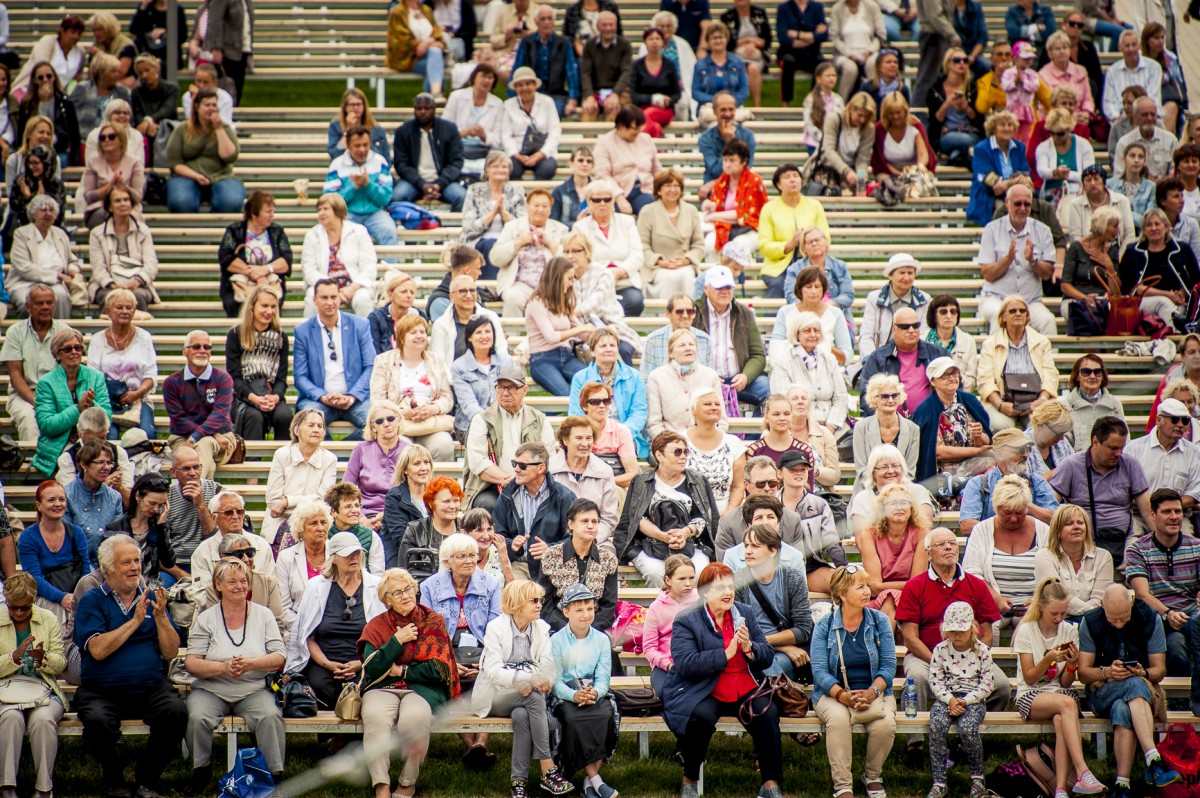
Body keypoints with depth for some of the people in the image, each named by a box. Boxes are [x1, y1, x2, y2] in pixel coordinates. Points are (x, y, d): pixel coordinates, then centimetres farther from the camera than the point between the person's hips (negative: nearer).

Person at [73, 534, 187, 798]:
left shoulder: (151, 598, 13)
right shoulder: (92, 601, 3)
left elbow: (171, 652, 5)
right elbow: (97, 650, -12)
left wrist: (160, 617, -9)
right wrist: (135, 621, -13)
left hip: (150, 687, 3)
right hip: (101, 691, -2)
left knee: (176, 711, -27)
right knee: (97, 721, -34)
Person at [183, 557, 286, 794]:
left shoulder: (263, 615, 8)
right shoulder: (205, 619, 5)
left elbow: (279, 658, 0)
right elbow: (191, 663, -3)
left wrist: (250, 664, -19)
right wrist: (223, 667, -21)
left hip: (254, 689, 0)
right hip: (211, 690, 0)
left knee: (271, 716, -30)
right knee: (198, 717, -29)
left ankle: (275, 774, -15)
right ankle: (202, 771, -5)